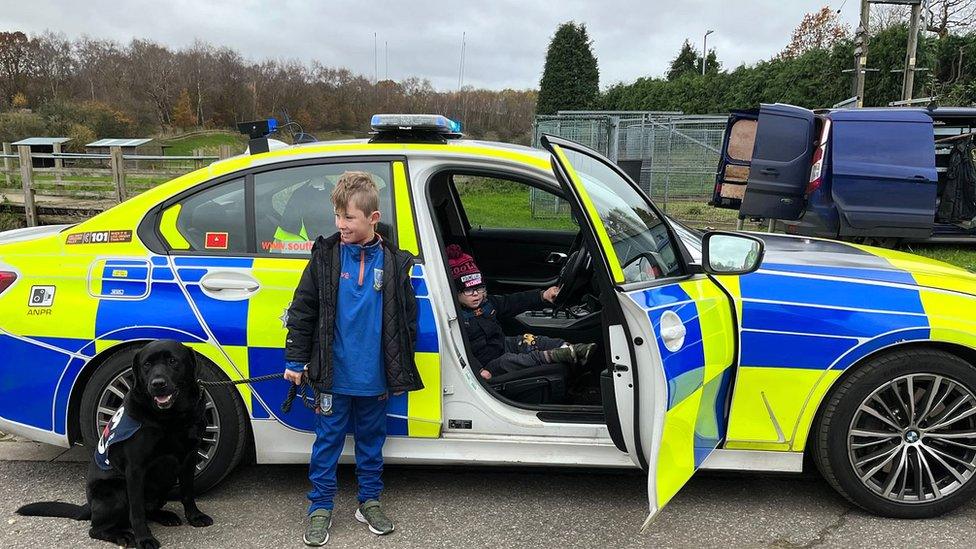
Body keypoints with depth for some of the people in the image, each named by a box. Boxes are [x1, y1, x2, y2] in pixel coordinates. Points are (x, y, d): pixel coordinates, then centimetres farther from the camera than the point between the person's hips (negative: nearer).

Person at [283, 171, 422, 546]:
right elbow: (302, 311, -1)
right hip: (333, 375, -1)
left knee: (371, 440, 16)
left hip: (375, 377, 1)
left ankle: (369, 501, 31)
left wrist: (401, 368, 6)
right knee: (327, 441, 9)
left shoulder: (394, 262, -3)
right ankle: (320, 507, 23)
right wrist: (295, 361, -2)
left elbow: (407, 318, 5)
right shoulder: (326, 255, -5)